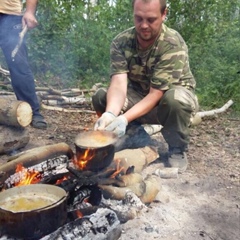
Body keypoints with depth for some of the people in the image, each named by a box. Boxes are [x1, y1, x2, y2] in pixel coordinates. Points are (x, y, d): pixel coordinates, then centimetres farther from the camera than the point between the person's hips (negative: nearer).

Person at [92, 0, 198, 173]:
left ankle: (178, 149, -11)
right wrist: (110, 113, -47)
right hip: (139, 96, 4)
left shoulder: (173, 45, -27)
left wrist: (125, 118, -44)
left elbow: (156, 93, -31)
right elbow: (118, 83, -27)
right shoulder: (121, 42, -16)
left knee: (176, 99, -39)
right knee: (101, 97, -19)